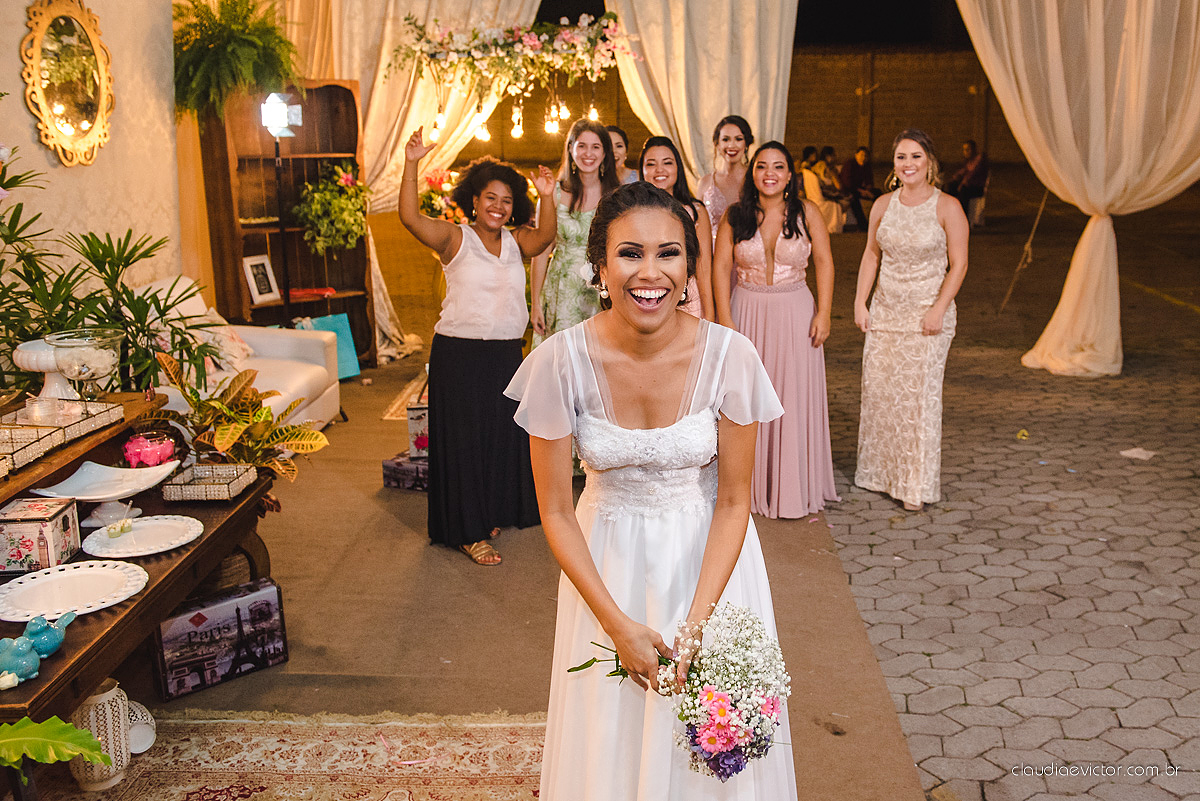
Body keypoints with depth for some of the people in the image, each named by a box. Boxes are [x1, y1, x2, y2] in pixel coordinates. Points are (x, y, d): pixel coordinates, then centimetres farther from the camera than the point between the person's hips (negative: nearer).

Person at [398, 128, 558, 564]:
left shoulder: (514, 242, 9)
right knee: (464, 438, 1)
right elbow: (410, 217, -19)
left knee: (504, 434, 12)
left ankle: (493, 513, 31)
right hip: (460, 353, -5)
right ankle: (468, 531, 11)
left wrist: (545, 198, -25)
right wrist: (411, 165, -28)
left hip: (506, 354, 5)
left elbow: (545, 236, -10)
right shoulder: (454, 238, -5)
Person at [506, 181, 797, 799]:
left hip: (707, 556, 0)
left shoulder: (728, 356, -19)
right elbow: (556, 512, -11)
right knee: (612, 735, 17)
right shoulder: (562, 361, -20)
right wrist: (618, 624, -14)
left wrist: (697, 621, -16)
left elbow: (734, 501, -10)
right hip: (606, 558, 0)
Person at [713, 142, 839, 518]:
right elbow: (721, 266, 0)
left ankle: (793, 490, 13)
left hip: (795, 313, 0)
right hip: (748, 312, 1)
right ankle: (751, 486, 17)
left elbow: (824, 263, 0)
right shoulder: (736, 215, 0)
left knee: (795, 399, 2)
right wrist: (725, 319, -6)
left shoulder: (806, 212, -1)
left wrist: (823, 314, -7)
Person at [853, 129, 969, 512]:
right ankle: (881, 473, 21)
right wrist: (860, 301, 4)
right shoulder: (883, 205, 6)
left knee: (920, 394, -3)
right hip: (885, 310, 4)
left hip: (927, 313, -4)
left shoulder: (947, 208, -6)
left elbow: (958, 264, -6)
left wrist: (938, 309, -15)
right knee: (878, 388, 5)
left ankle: (916, 485, 7)